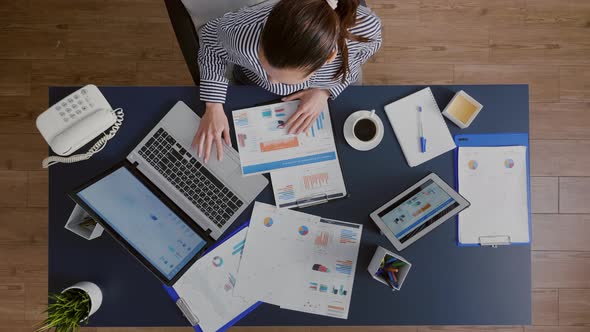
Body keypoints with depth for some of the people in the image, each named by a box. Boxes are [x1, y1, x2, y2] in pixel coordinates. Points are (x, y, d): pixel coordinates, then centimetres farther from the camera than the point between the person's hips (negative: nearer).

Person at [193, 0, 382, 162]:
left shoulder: (364, 27, -42)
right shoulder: (243, 34, -46)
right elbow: (211, 37, -20)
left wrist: (325, 91, -26)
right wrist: (214, 108, -26)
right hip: (255, 90, 0)